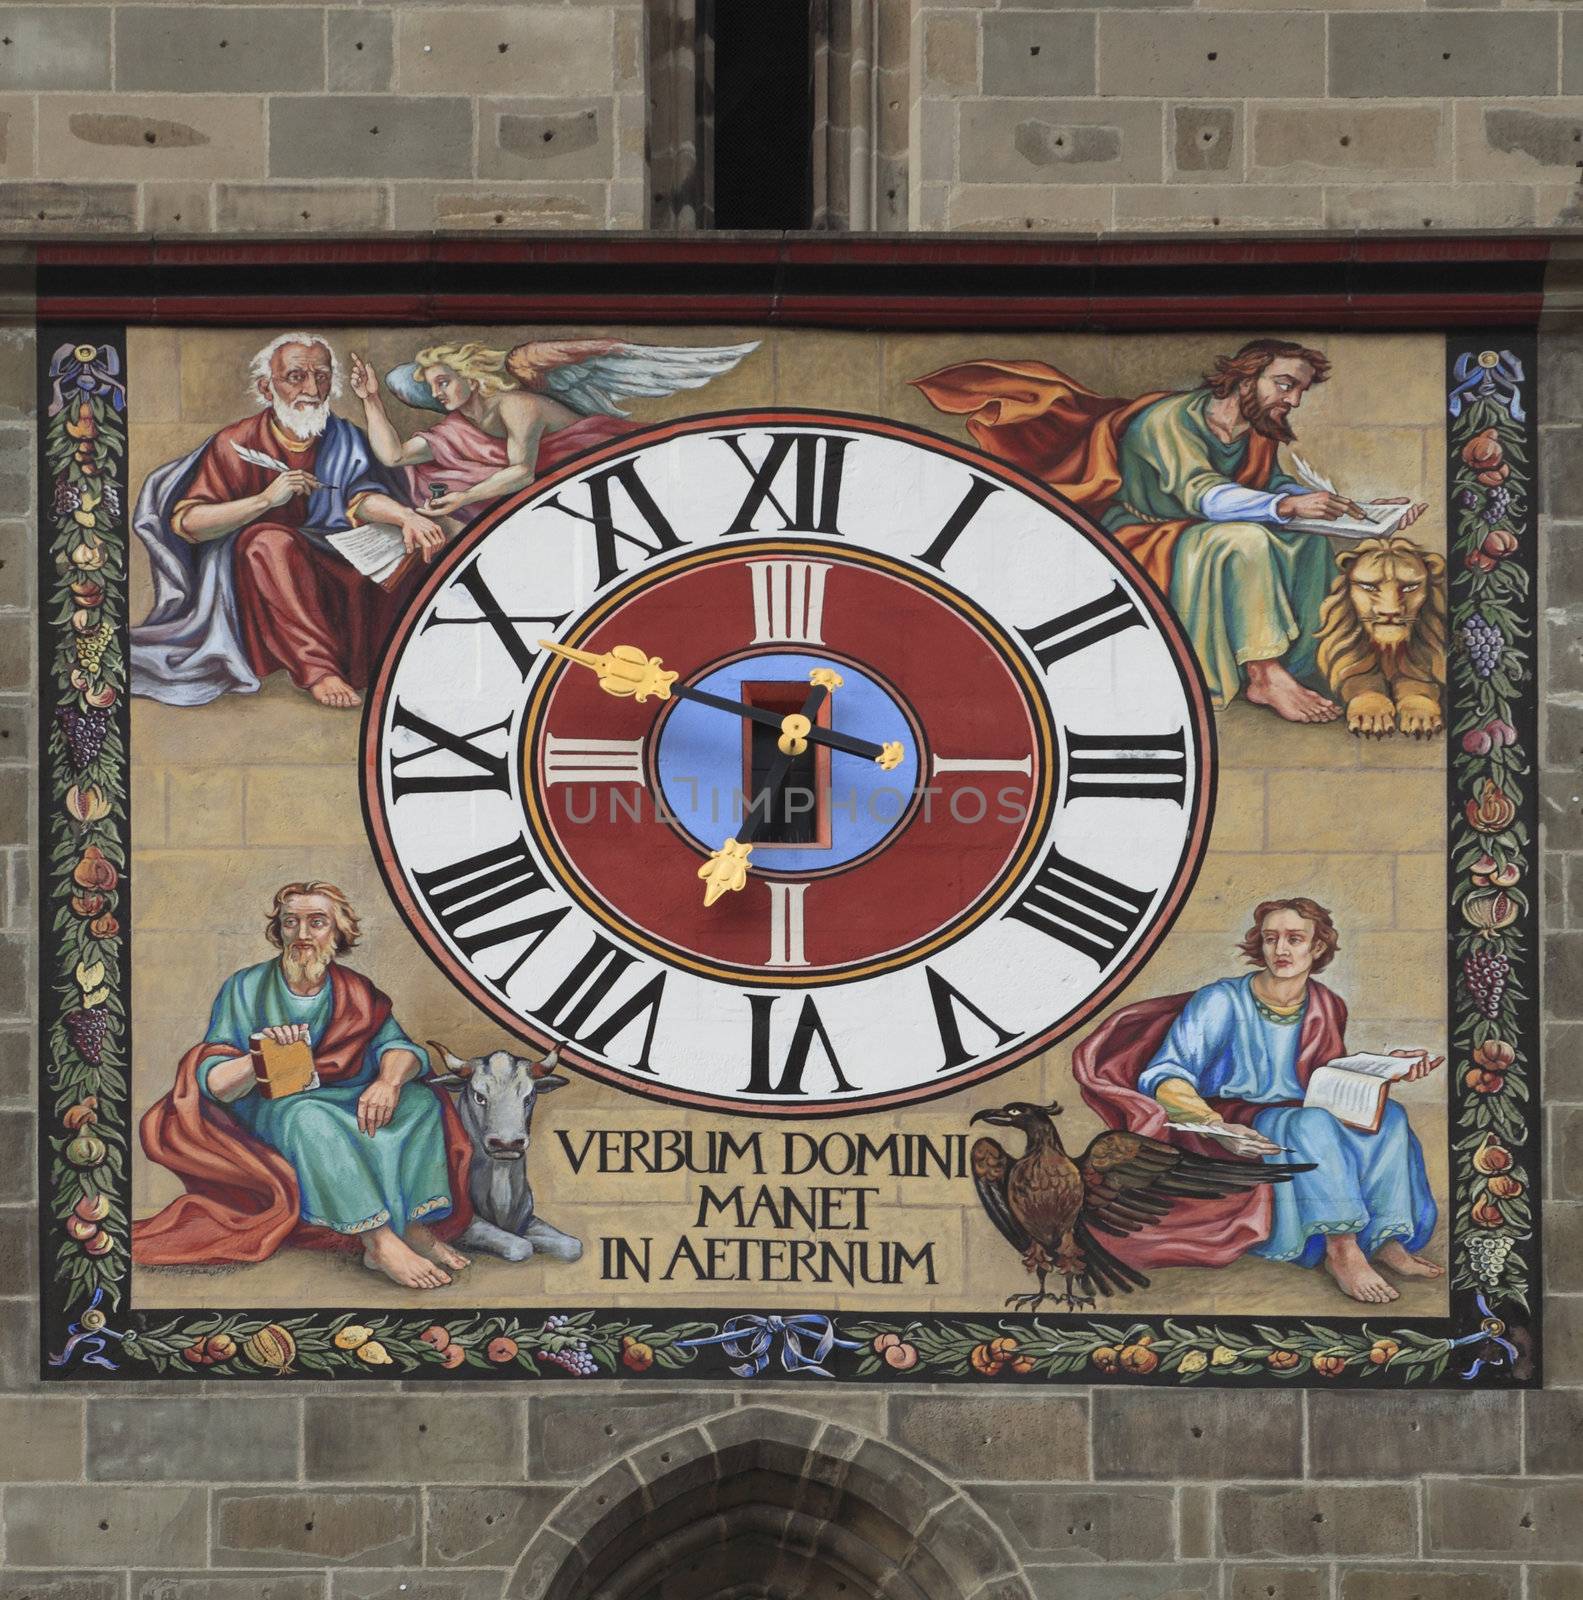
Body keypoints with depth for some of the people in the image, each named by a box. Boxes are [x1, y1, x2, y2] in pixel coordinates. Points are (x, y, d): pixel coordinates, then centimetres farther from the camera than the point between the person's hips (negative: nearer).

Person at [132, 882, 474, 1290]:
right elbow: (216, 1085, -10)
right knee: (309, 1116, -37)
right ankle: (380, 1243, -46)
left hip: (343, 1104, 4)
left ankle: (414, 1226, -31)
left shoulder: (354, 992, 7)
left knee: (420, 1099, -18)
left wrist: (389, 1080, -29)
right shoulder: (245, 989, -3)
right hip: (266, 1112, -4)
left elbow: (399, 1047, -5)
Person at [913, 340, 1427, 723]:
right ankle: (1265, 676, -30)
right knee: (1243, 541, -33)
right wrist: (1285, 506, -51)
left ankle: (1276, 674, -20)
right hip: (1137, 543, -8)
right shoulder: (1169, 421, -23)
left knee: (1308, 541, -11)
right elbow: (1201, 494, -37)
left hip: (1195, 543, 8)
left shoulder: (1258, 434, 3)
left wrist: (1361, 512, -14)